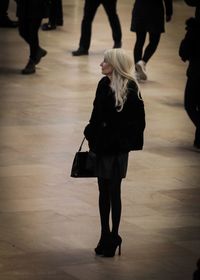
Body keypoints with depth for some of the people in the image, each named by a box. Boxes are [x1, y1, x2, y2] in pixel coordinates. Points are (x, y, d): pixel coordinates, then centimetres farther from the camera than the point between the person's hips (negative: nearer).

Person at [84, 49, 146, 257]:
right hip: (102, 145, 5)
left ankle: (113, 236, 11)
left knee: (113, 192, 3)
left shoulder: (130, 89, -13)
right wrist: (92, 134, 3)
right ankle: (105, 235, 18)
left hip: (118, 147, -5)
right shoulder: (104, 84, 2)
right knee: (104, 191, 10)